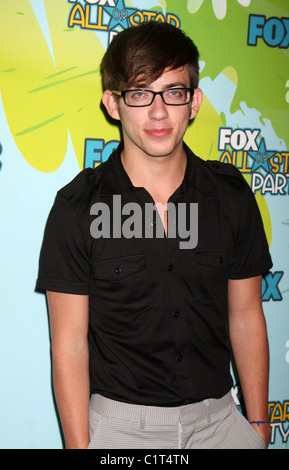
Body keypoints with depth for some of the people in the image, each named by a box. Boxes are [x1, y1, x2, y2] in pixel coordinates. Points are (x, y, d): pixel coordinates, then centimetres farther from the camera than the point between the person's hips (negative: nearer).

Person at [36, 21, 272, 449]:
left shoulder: (232, 195, -1)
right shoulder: (77, 207, -10)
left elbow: (246, 318, 5)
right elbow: (69, 344, -7)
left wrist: (259, 425, 6)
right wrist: (78, 444, -10)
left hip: (218, 416, 3)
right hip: (120, 424, -2)